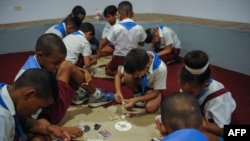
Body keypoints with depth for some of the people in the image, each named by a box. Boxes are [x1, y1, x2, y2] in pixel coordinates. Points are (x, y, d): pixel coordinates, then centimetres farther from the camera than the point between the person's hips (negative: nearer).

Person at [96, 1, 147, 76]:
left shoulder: (116, 27, -18)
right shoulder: (139, 28, -12)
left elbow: (105, 41, -6)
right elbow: (141, 43, 4)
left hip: (119, 58, -3)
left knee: (108, 70, 25)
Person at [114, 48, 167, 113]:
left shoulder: (161, 69, -37)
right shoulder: (134, 63, -30)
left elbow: (155, 92, -24)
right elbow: (118, 75, -14)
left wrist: (135, 100, -32)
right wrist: (118, 91, -31)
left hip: (152, 88, -2)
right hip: (139, 83, 3)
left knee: (150, 108, -30)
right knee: (127, 77, -30)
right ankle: (138, 93, -1)